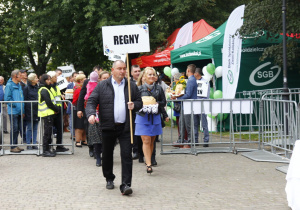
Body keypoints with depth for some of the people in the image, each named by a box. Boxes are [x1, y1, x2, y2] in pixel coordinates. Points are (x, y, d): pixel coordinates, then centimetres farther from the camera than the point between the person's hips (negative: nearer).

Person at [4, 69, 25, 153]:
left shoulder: (19, 85, 17)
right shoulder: (9, 85, -8)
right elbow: (7, 98, -14)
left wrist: (23, 111, 15)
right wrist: (15, 105, -16)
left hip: (19, 111, 8)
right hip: (13, 111, -8)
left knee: (18, 129, 9)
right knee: (14, 129, -7)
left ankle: (15, 145, 17)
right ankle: (13, 147, -1)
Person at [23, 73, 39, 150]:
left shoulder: (37, 87, 11)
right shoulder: (27, 88, -5)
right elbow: (24, 100, -5)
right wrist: (25, 111, -10)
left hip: (37, 110, 5)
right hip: (30, 110, -5)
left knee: (35, 128, 7)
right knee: (30, 128, -1)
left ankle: (34, 143, 13)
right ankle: (28, 144, 6)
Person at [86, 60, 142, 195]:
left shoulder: (132, 86, 10)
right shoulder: (102, 86, 4)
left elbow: (139, 102, 16)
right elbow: (91, 101, 0)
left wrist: (134, 106, -7)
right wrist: (91, 114, -19)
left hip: (125, 127, 0)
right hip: (108, 127, 0)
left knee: (126, 155, -7)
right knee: (107, 155, 11)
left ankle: (126, 184, -6)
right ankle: (109, 179, 32)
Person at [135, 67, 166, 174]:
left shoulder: (159, 89, 7)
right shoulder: (139, 89, 0)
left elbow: (164, 102, 9)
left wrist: (157, 104, -10)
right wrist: (142, 104, -16)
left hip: (155, 117, 3)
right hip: (143, 117, -3)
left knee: (152, 141, 9)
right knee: (146, 141, -10)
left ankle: (148, 160, 23)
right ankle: (148, 164, -12)